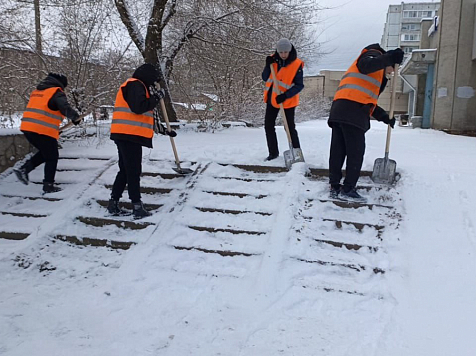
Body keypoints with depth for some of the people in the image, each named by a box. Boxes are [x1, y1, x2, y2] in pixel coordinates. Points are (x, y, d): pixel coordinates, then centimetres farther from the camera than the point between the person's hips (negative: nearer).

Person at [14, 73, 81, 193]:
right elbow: (66, 109, -21)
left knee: (45, 153, 25)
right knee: (52, 157, 7)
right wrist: (76, 117, -5)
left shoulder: (37, 91, 21)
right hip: (43, 131, -8)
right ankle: (48, 185, 11)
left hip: (27, 127, 8)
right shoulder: (56, 92, -5)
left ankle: (24, 169, 12)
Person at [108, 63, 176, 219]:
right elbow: (138, 108, -22)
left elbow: (145, 115, 27)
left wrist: (164, 130, 25)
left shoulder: (135, 86, 26)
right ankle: (137, 206, 0)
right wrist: (156, 98, -11)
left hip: (126, 136, 10)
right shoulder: (135, 85, -7)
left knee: (125, 170, 15)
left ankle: (113, 203, 19)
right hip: (129, 135, -10)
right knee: (133, 171, -5)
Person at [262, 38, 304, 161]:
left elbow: (299, 85, -15)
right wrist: (268, 65, -16)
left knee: (290, 127, -3)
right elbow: (265, 78, 0)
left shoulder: (296, 64, -15)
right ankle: (273, 152, 18)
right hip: (272, 98, 5)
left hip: (287, 100, -5)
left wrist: (285, 95, -26)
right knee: (268, 125, 7)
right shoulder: (273, 60, -2)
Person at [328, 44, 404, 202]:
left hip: (339, 112, 10)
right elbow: (366, 65, -15)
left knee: (338, 151, 8)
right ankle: (348, 189, -2)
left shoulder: (377, 76, 37)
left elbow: (368, 101, 30)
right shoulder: (374, 54, 10)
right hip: (353, 111, -10)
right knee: (356, 152, -5)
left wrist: (385, 117, 23)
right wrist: (390, 57, -21)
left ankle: (335, 187, 13)